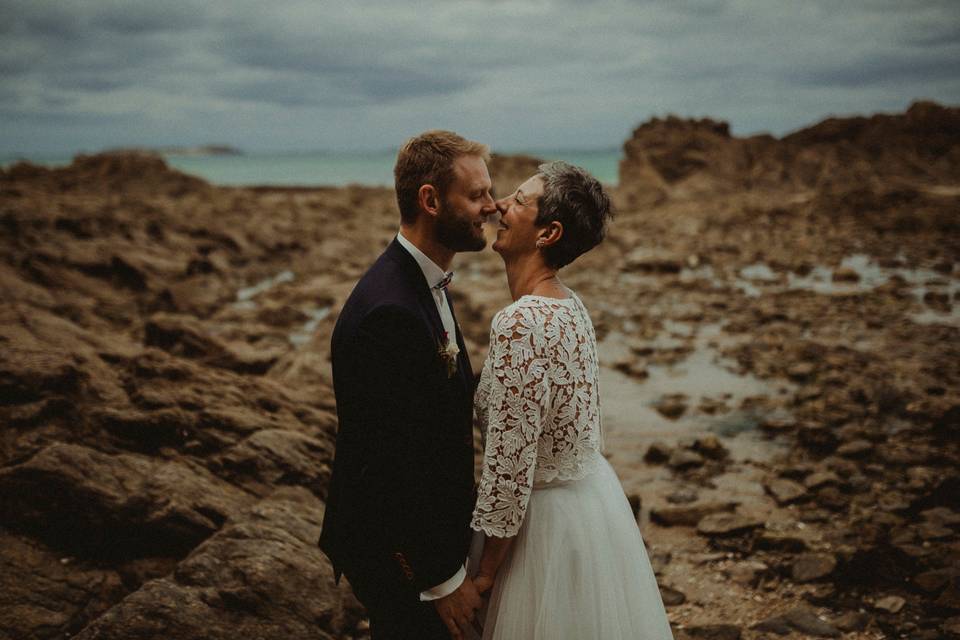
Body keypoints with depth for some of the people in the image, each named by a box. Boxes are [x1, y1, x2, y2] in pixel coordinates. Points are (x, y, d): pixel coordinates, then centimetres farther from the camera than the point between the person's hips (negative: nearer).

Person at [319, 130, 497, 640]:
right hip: (400, 557, -9)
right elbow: (394, 463, -27)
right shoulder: (388, 313, -29)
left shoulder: (423, 283, 4)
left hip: (429, 533, 9)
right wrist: (444, 578, -19)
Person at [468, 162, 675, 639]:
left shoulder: (520, 322, -26)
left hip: (548, 518, -8)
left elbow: (510, 462, -24)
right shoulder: (567, 304, 2)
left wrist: (485, 572, -13)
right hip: (591, 493, 8)